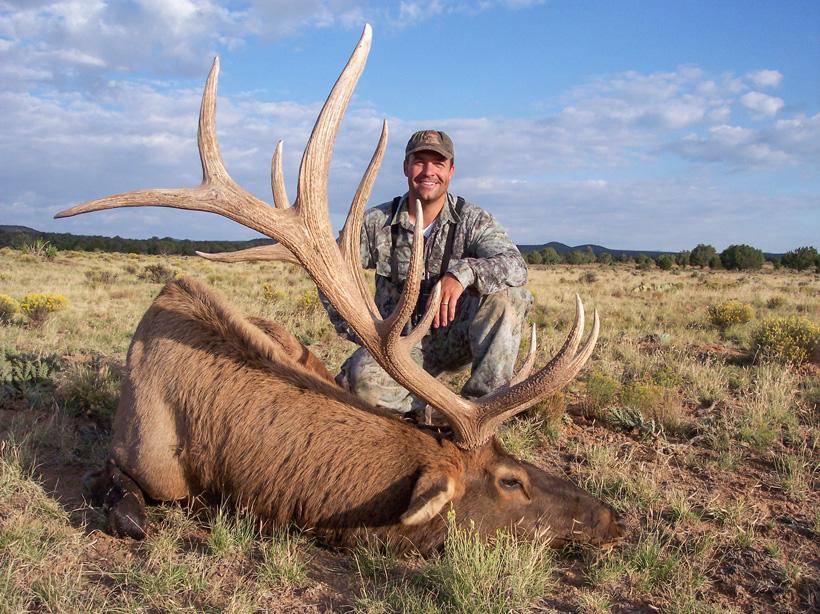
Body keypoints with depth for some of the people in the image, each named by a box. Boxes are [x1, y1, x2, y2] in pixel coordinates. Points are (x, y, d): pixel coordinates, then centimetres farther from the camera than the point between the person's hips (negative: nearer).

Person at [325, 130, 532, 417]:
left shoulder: (473, 220, -5)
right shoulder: (376, 223, -2)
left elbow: (515, 266, -22)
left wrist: (464, 272, -42)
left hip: (456, 337, 1)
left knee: (507, 294, -28)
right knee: (363, 378, -33)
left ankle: (483, 401, -21)